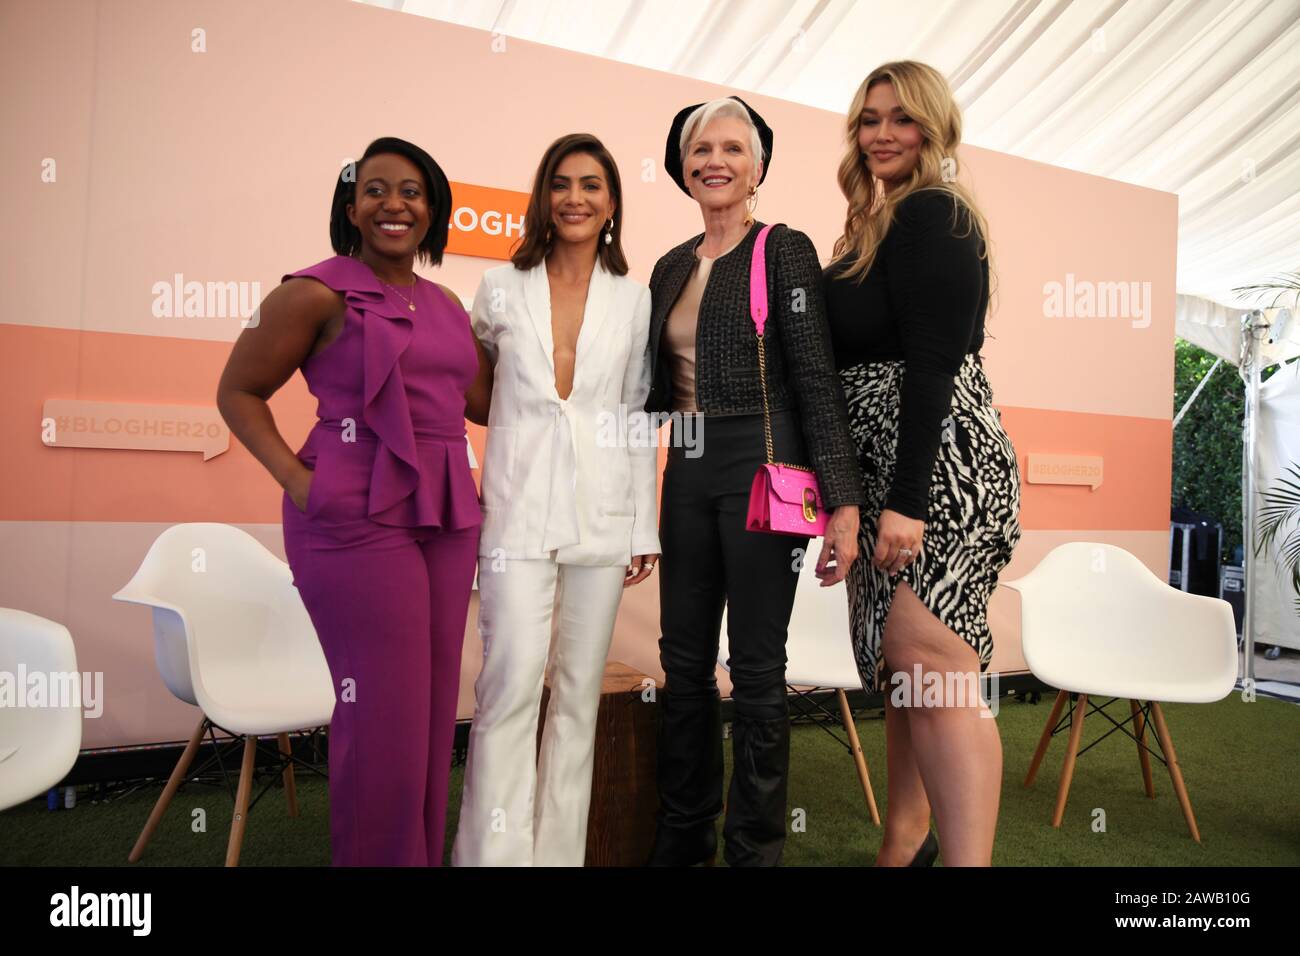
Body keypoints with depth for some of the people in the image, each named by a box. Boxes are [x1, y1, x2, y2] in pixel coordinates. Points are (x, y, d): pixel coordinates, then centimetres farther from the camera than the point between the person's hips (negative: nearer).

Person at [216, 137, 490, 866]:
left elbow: (486, 402, 13)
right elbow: (239, 392, 1)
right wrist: (298, 480, -9)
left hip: (447, 515, 7)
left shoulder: (445, 304, 14)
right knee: (384, 713, -2)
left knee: (434, 704, 12)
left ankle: (425, 855, 28)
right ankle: (380, 857, 17)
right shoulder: (319, 292, -4)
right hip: (359, 517, -6)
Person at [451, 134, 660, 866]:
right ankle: (496, 852, 7)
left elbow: (638, 420, 6)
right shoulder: (501, 289, 5)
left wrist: (644, 530, 3)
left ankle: (560, 850, 22)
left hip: (602, 515, 1)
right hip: (518, 511, -1)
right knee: (512, 685, -7)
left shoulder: (636, 300, 6)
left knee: (581, 690, 8)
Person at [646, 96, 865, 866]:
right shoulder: (671, 267, 14)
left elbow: (818, 380, -9)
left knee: (755, 669, 3)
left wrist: (843, 502, -15)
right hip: (688, 473, 6)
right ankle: (684, 836, 29)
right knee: (684, 662, 11)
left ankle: (756, 846, 21)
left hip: (761, 468, -5)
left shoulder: (786, 251, -2)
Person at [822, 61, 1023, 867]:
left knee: (932, 664, -16)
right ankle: (908, 839, 25)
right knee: (900, 665, 13)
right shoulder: (873, 224, 21)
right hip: (881, 469, 9)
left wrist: (908, 499, -24)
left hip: (936, 465, -9)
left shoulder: (934, 214, -7)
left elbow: (934, 365, -18)